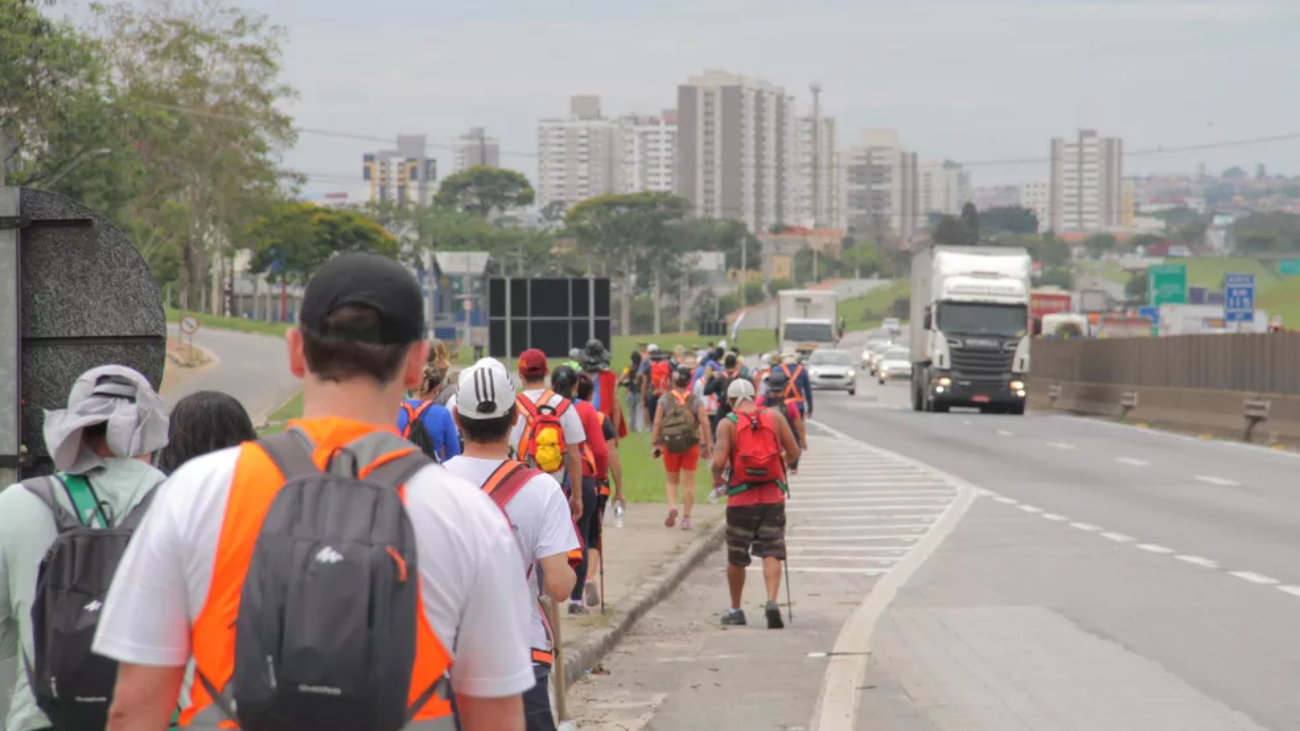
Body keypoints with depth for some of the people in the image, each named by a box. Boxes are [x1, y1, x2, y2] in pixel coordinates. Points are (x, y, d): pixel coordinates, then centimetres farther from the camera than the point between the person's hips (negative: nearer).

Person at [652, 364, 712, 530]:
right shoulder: (695, 400, -1)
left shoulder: (665, 399, 0)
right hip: (691, 445, 0)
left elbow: (657, 422, -3)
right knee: (688, 483, 6)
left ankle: (672, 506, -11)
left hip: (669, 444, 0)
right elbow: (704, 423, -6)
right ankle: (686, 518, 6)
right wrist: (707, 444, 0)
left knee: (672, 481, 15)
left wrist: (656, 443, 2)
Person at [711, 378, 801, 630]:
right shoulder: (775, 417, 2)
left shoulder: (728, 424, -5)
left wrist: (717, 477, 7)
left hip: (741, 498, -1)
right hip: (773, 497, 1)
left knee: (736, 558, 12)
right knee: (772, 553, -1)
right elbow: (794, 453, 3)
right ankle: (772, 601, -22)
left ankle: (735, 610, 23)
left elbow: (719, 461, -14)